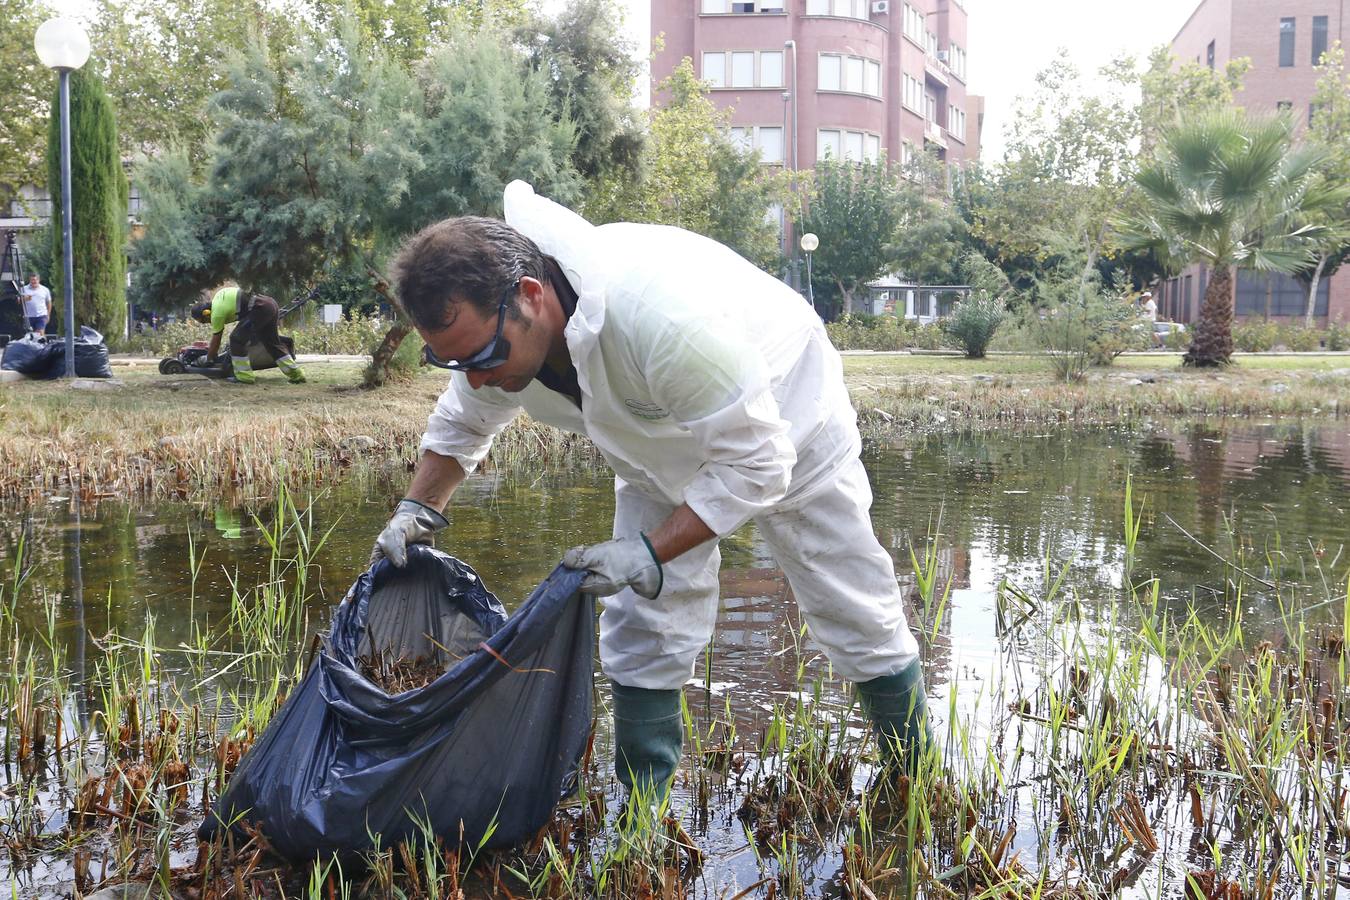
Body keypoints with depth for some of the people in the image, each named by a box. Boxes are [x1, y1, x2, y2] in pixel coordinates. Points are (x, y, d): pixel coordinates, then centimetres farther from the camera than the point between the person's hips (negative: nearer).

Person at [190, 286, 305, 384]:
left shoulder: (217, 313, -4)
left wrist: (209, 361, 19)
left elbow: (215, 342, 5)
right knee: (272, 342, 19)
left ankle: (244, 376, -1)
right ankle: (296, 373, 22)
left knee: (237, 339, -3)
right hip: (269, 303, 10)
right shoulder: (217, 296, 19)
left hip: (260, 309, -10)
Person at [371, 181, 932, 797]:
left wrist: (649, 552, -42)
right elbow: (462, 423, 2)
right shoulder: (486, 322, -23)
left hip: (782, 421, -5)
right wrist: (418, 508, -13)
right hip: (661, 452, 5)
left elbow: (756, 461, -38)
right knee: (642, 631, -2)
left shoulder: (660, 314, -48)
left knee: (859, 619, 7)